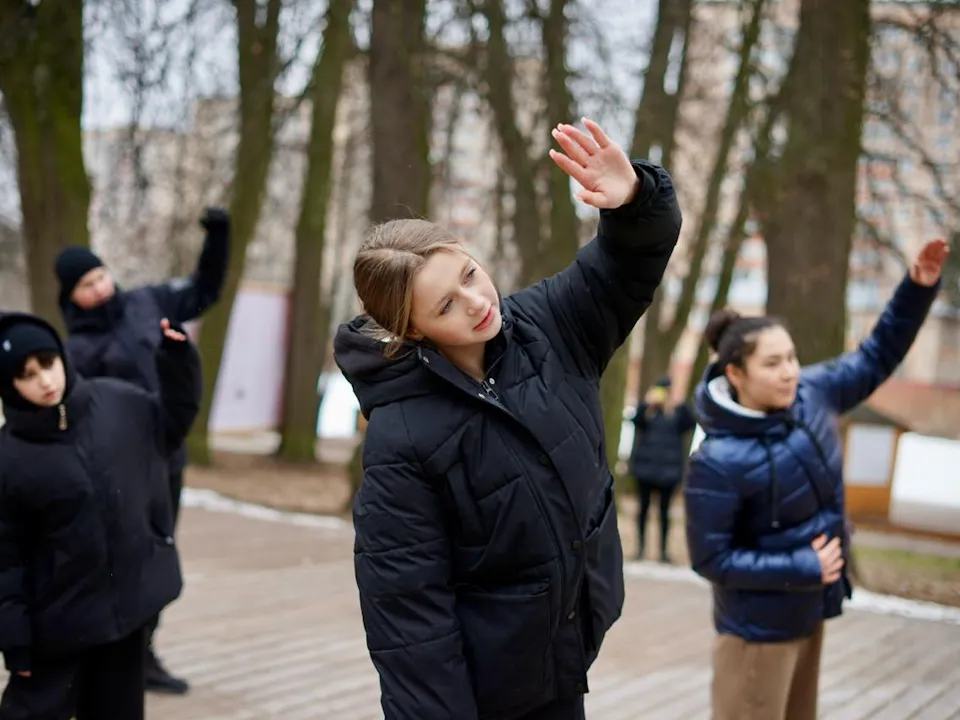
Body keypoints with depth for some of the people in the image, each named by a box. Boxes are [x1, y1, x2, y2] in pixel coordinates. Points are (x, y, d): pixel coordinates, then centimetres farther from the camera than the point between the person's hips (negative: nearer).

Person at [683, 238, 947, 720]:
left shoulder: (810, 395, -8)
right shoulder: (718, 462, -26)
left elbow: (875, 358, 5)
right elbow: (709, 558, -20)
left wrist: (919, 286, -7)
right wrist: (804, 568, -21)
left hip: (810, 613, 7)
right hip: (759, 627, -7)